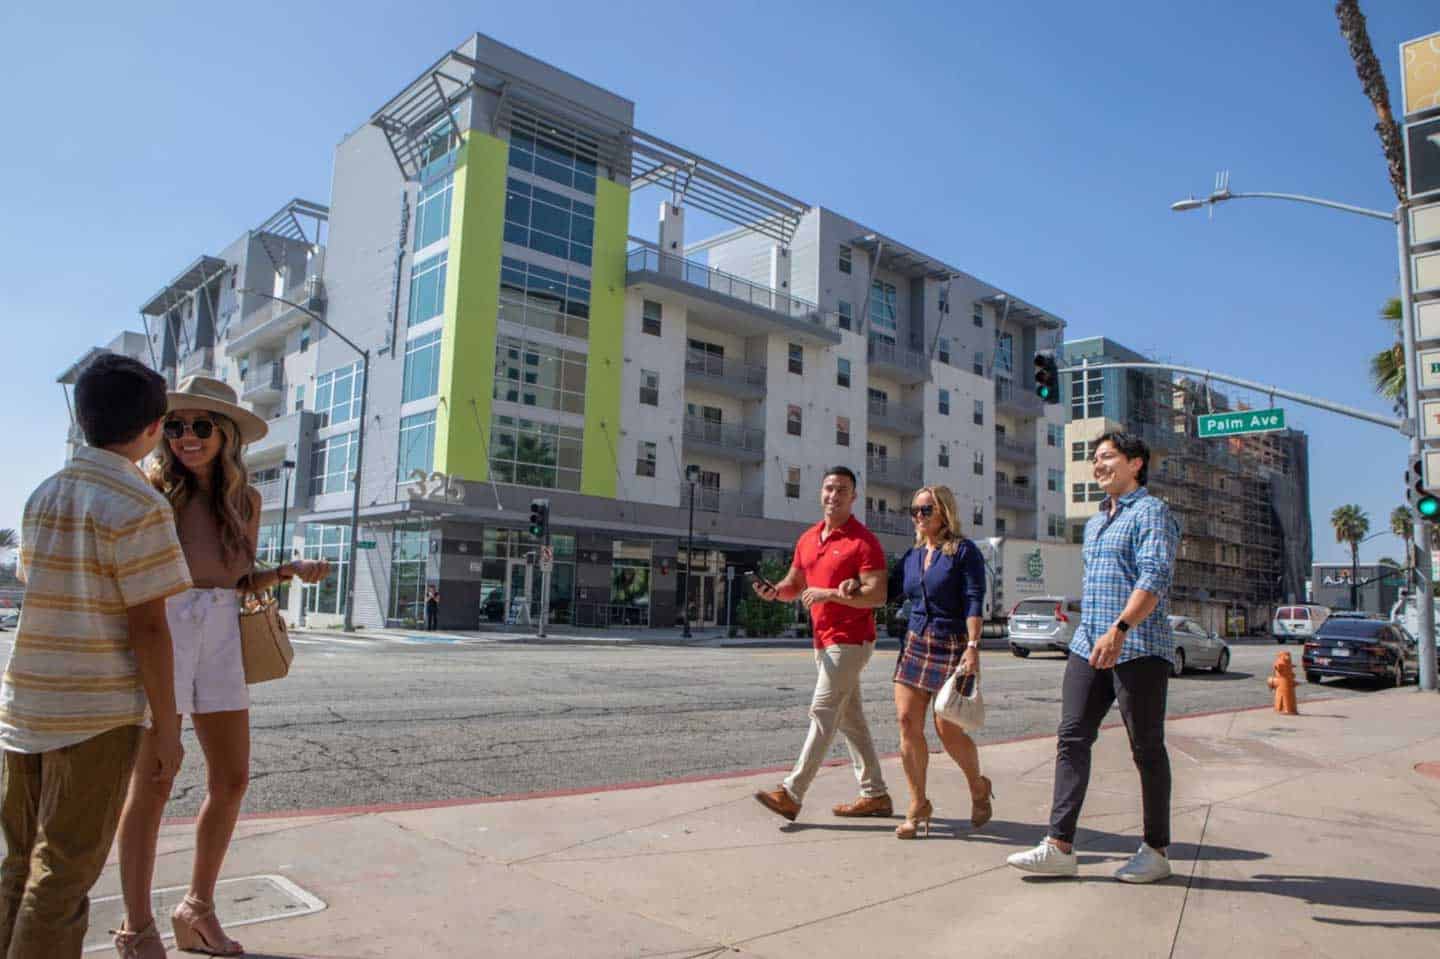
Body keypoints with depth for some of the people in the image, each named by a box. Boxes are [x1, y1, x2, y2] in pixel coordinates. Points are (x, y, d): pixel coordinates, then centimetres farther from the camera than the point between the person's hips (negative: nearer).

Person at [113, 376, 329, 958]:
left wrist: (293, 571, -3)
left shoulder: (245, 500, 6)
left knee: (231, 781, 8)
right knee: (152, 786, 2)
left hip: (221, 640, 5)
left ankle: (197, 909, 27)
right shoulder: (151, 490, -5)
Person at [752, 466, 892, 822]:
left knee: (823, 713, -8)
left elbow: (877, 595, -18)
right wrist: (774, 591, -4)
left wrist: (829, 593, -24)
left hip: (849, 641, -8)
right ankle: (875, 795, 22)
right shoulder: (808, 539, 12)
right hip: (823, 641, 8)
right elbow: (795, 584, 18)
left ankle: (791, 794, -6)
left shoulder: (863, 541, -11)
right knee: (849, 718, 13)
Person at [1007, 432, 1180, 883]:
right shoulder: (1095, 522, 22)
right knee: (1071, 740, 0)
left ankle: (1156, 850, 17)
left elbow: (1154, 578, -20)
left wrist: (1119, 630, -31)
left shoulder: (1151, 512, -6)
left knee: (1147, 749, 4)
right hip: (1088, 647, 8)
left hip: (1138, 648, -8)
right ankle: (1060, 846, 1)